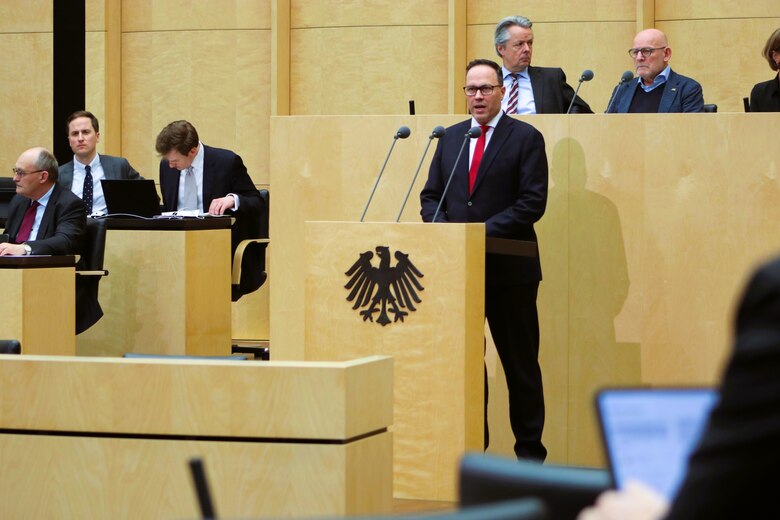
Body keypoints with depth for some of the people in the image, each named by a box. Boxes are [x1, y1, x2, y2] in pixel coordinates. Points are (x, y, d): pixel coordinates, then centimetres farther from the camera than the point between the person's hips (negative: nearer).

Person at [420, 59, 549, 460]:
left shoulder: (526, 138, -2)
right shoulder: (450, 138, 14)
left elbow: (532, 202, -10)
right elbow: (430, 195, 13)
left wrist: (485, 232, -18)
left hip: (509, 268, -5)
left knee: (520, 363, 2)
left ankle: (529, 452, 8)